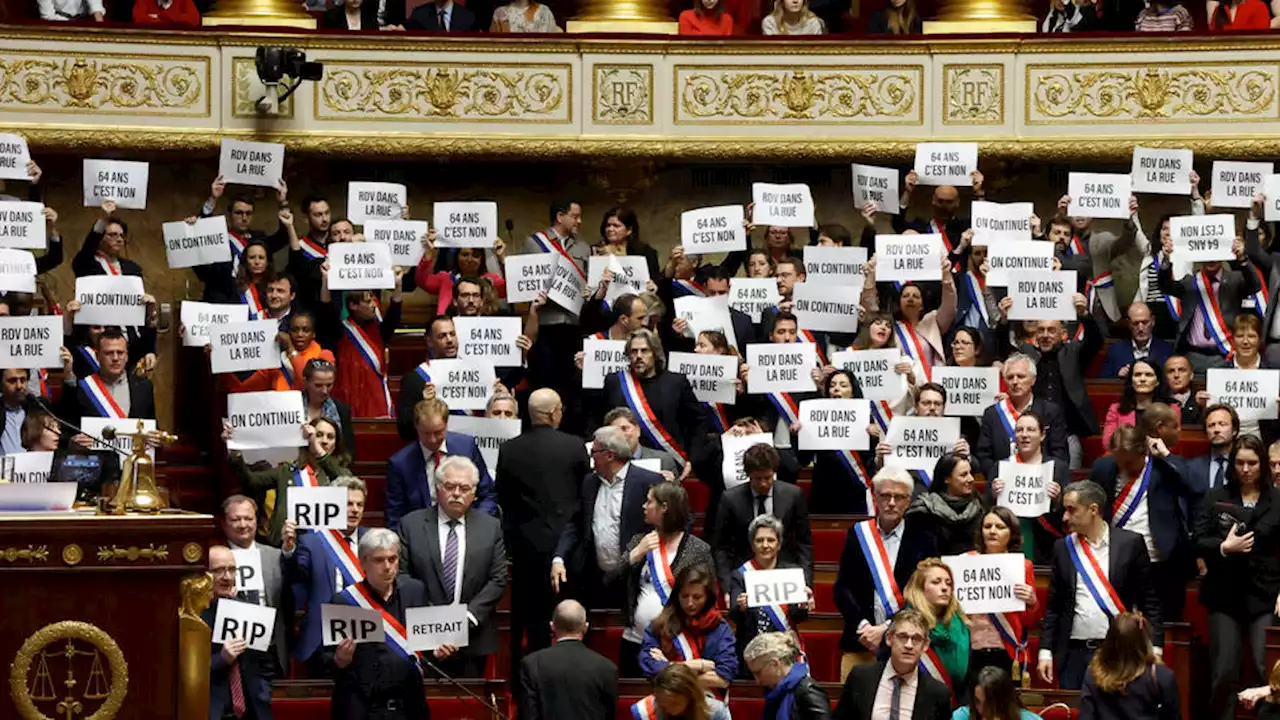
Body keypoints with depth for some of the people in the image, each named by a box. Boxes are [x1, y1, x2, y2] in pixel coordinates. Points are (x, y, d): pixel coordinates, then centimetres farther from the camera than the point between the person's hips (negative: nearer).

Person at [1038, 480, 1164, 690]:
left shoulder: (1130, 543, 1)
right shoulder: (1063, 548, 9)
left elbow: (1149, 601, 2)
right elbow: (1053, 606, 11)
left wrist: (1154, 648, -5)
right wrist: (1046, 651, 4)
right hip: (1074, 654, 3)